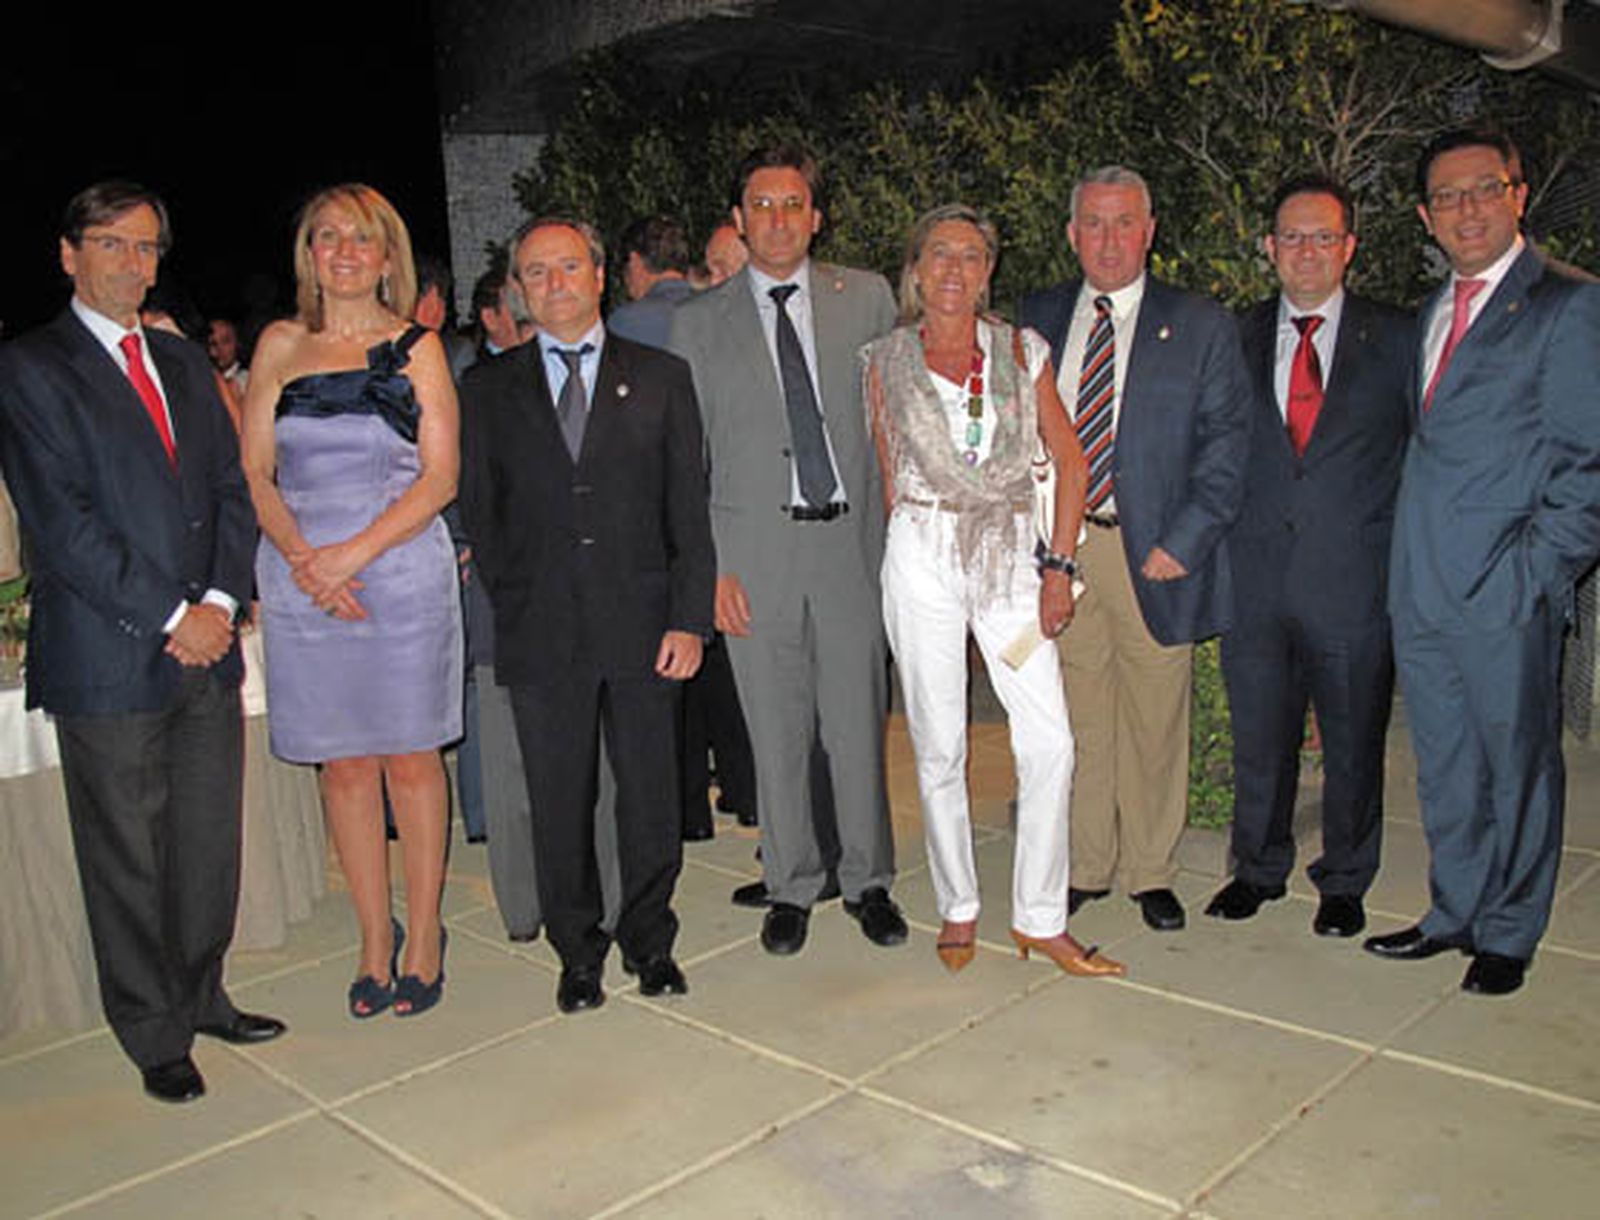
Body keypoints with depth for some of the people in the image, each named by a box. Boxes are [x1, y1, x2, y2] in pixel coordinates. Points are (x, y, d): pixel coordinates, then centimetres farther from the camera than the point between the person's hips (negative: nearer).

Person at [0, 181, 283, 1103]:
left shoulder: (184, 362, 15)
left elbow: (233, 489, 11)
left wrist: (222, 600, -4)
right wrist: (169, 616, -14)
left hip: (207, 647, 5)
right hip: (109, 660, -5)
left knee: (213, 843, 13)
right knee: (127, 858, 7)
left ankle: (202, 998, 31)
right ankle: (155, 1034, 23)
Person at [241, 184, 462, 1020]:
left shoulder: (416, 348, 4)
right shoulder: (280, 345, 11)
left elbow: (439, 479, -2)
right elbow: (254, 472, 7)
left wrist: (355, 552, -13)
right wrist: (304, 558, -9)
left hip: (403, 571, -2)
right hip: (300, 582, 2)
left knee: (409, 757, 3)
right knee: (342, 763, 7)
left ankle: (424, 935, 18)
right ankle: (375, 936, 22)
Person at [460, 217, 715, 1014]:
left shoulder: (661, 378, 7)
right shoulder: (488, 390, 8)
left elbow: (689, 507, 3)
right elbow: (478, 513, 9)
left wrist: (689, 618, -5)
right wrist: (511, 606, 0)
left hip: (643, 626, 0)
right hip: (541, 637, 1)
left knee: (651, 796, 8)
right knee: (559, 805, 8)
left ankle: (649, 941, 28)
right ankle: (578, 952, 27)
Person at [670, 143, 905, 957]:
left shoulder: (867, 298, 8)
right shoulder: (699, 323, 6)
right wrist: (709, 568, -4)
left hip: (852, 545, 1)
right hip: (755, 553, 0)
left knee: (860, 728, 7)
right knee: (776, 736, 6)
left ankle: (868, 882, 24)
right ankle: (791, 888, 23)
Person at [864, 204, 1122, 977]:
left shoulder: (1023, 353, 6)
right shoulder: (886, 362, 5)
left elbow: (1069, 461, 5)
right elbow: (889, 476, 10)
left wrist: (1058, 565, -2)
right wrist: (918, 546, 8)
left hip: (1011, 556, 1)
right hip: (923, 558, -1)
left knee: (1050, 742, -5)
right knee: (938, 745, 4)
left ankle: (1040, 918, 10)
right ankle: (958, 907, 22)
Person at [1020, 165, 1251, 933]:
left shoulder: (1201, 327, 4)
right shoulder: (1037, 320, 11)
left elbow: (1226, 446, -1)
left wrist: (1183, 542, -11)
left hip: (1152, 551, -1)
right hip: (1059, 548, 2)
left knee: (1155, 720, 7)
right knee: (1078, 718, 8)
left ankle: (1150, 872, 23)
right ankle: (1084, 866, 23)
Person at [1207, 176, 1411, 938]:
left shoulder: (1394, 341, 4)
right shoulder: (1236, 340, 8)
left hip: (1355, 580, -1)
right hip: (1256, 577, 1)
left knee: (1353, 743, 9)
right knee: (1259, 738, 11)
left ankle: (1344, 882, 28)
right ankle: (1259, 869, 30)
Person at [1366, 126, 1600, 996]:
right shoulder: (1434, 313, 16)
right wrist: (1403, 558, 8)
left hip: (1504, 589, -6)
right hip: (1421, 588, 6)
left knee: (1518, 763, 8)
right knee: (1444, 765, 16)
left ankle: (1508, 933, 24)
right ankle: (1455, 913, 32)